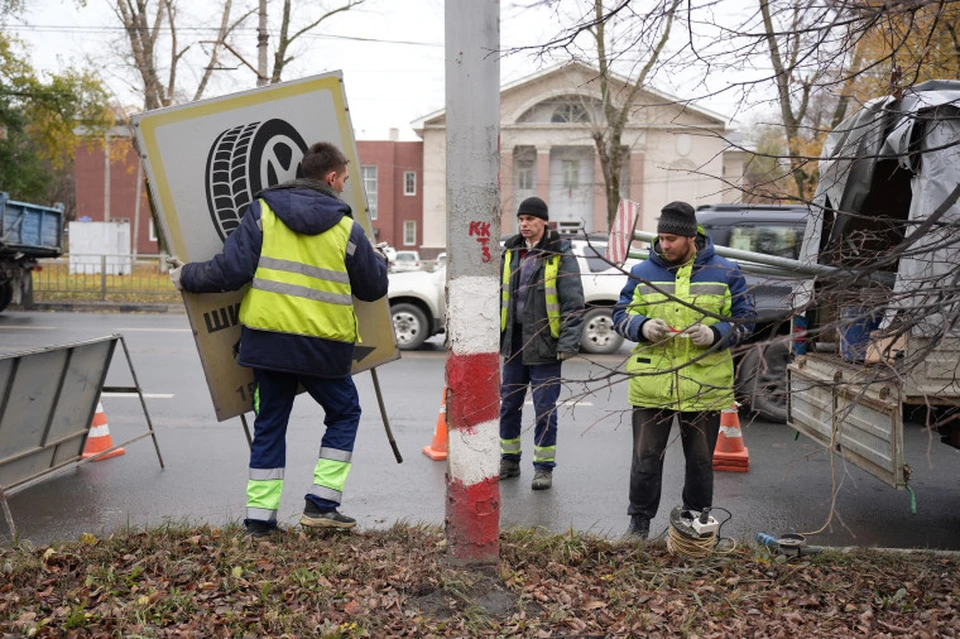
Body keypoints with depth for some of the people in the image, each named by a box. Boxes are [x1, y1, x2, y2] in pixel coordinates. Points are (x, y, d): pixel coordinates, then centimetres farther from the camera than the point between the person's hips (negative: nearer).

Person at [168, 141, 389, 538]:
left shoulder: (263, 211, 1)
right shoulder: (347, 228, -1)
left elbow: (231, 270, -5)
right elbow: (373, 288, 10)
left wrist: (187, 277, 12)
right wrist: (379, 261, 31)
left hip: (268, 338, 2)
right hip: (323, 345, -2)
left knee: (269, 424, 14)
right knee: (344, 414, 18)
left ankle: (260, 517, 16)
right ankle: (321, 504, 11)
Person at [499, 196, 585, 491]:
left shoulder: (560, 255, -7)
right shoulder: (510, 252, 9)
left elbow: (573, 304, -9)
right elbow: (499, 295, 16)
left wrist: (568, 343, -15)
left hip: (544, 343, -5)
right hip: (513, 342, 6)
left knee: (545, 408, 1)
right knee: (508, 404, 12)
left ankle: (544, 467, 14)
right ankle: (509, 461, 27)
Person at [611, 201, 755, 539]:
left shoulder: (725, 273, 2)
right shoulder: (642, 272, 3)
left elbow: (744, 321, 5)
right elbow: (621, 315, 7)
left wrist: (715, 334, -15)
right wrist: (643, 327, -15)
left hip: (705, 386, 0)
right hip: (651, 383, 0)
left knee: (700, 460, 12)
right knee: (646, 456, 5)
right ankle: (639, 522, 21)